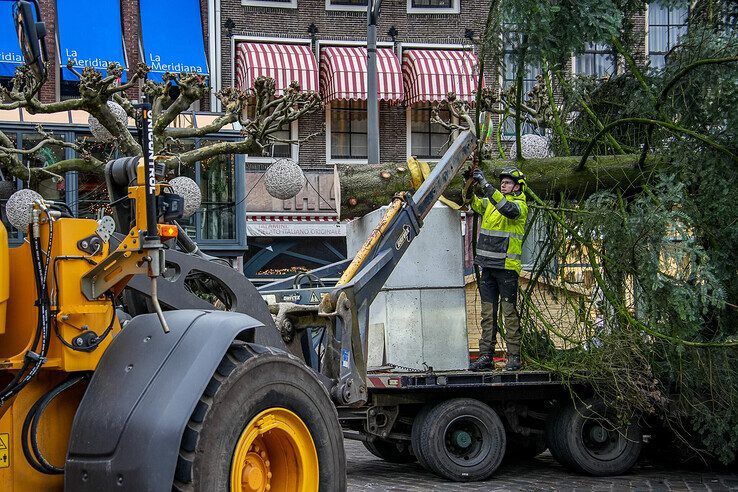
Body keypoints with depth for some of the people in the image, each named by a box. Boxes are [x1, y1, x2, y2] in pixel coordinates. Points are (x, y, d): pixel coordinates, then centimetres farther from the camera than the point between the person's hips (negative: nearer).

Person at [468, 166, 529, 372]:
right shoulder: (491, 201, 17)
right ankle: (486, 356, 8)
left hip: (507, 267, -7)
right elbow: (474, 204, 11)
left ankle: (514, 357, -3)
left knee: (509, 312, -5)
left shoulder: (520, 205, -4)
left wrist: (485, 184, -28)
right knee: (488, 313, 6)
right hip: (488, 266, 7)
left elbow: (507, 208, -24)